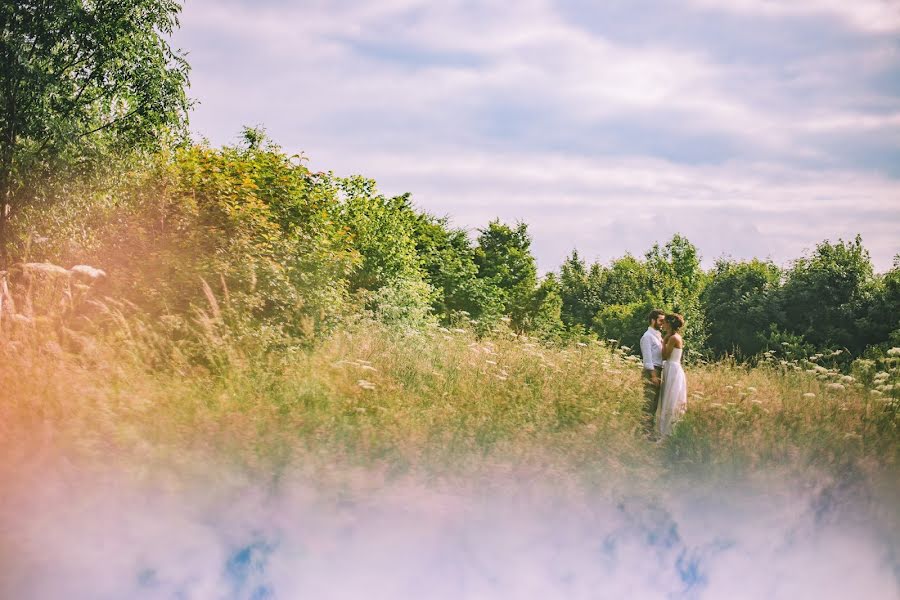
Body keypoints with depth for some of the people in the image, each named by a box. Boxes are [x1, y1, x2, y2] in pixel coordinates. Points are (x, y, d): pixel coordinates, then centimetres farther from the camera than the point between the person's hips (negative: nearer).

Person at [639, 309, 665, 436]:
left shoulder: (658, 335, 18)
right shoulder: (647, 336, -9)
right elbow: (647, 357, -14)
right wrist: (653, 375, -19)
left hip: (659, 370, 9)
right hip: (651, 371, -9)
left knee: (655, 403, 11)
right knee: (649, 403, -10)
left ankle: (650, 430, 15)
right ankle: (646, 432, -11)